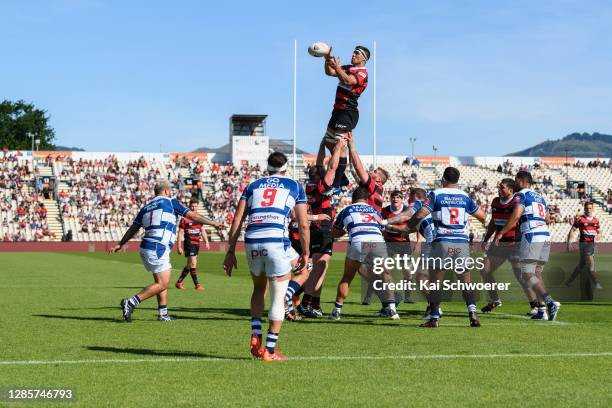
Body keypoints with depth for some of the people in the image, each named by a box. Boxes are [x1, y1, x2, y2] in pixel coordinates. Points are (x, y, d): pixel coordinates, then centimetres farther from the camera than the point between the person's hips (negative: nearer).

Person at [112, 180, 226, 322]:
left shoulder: (146, 207, 19)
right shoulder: (171, 202, 1)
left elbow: (133, 229, 20)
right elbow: (193, 216, 1)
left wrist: (120, 244, 29)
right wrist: (214, 223, 9)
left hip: (146, 248, 8)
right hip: (157, 250, -8)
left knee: (163, 282, 16)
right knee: (162, 284, -7)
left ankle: (163, 314, 13)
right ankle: (130, 303, -15)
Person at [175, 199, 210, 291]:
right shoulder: (185, 219, -6)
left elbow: (203, 231, 18)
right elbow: (180, 233, -6)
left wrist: (206, 242, 8)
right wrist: (179, 246, -9)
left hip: (197, 243, 7)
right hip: (189, 243, -7)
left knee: (189, 265, 12)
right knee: (193, 263, -14)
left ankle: (179, 282, 25)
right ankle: (197, 284, -11)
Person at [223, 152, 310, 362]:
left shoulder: (253, 186, 21)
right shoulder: (295, 187, 16)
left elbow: (237, 221, 13)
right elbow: (303, 225, 8)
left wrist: (231, 251, 15)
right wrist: (306, 253, 16)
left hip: (252, 242, 3)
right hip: (277, 241, -3)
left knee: (259, 289, 26)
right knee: (278, 299, 7)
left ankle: (256, 336, 11)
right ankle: (270, 350, 7)